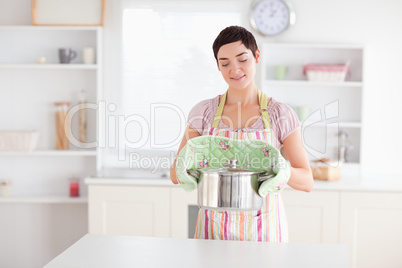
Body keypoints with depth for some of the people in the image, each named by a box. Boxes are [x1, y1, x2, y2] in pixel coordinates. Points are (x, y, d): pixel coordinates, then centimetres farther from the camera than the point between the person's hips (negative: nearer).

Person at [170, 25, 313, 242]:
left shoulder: (281, 114, -4)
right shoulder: (203, 112, 0)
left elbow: (307, 181, -3)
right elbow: (175, 175, 2)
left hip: (263, 227, -1)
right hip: (214, 226, 1)